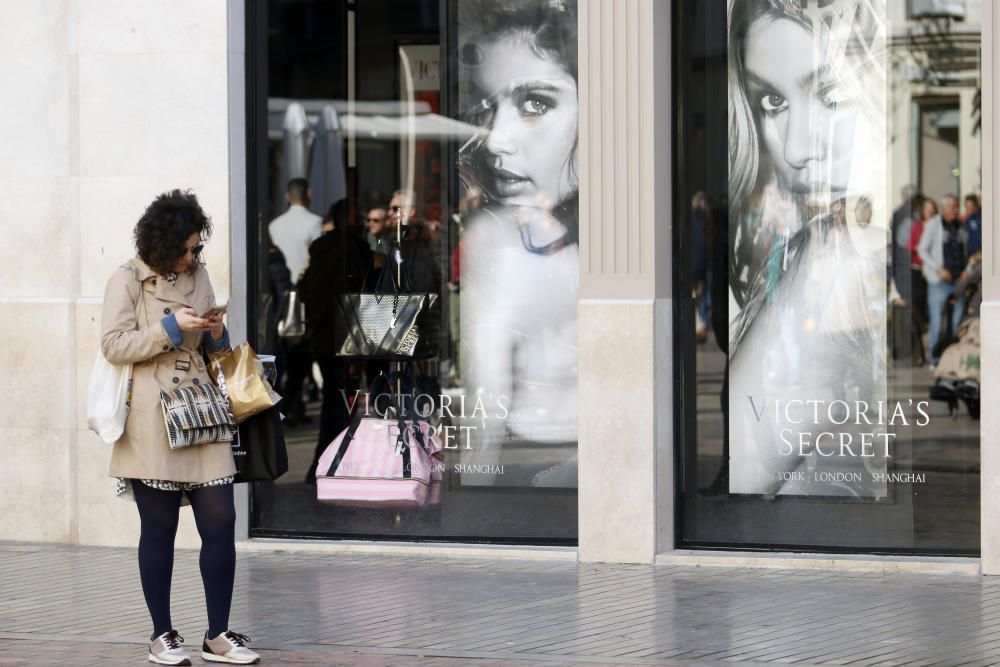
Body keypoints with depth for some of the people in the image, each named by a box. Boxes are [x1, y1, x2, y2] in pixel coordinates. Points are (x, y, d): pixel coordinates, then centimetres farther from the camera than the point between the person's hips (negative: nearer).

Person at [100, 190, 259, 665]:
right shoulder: (127, 281, -2)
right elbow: (113, 345, -10)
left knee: (220, 522, -1)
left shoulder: (198, 276, 15)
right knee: (159, 529, 2)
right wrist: (170, 328, -16)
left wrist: (217, 335, 1)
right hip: (152, 425, -5)